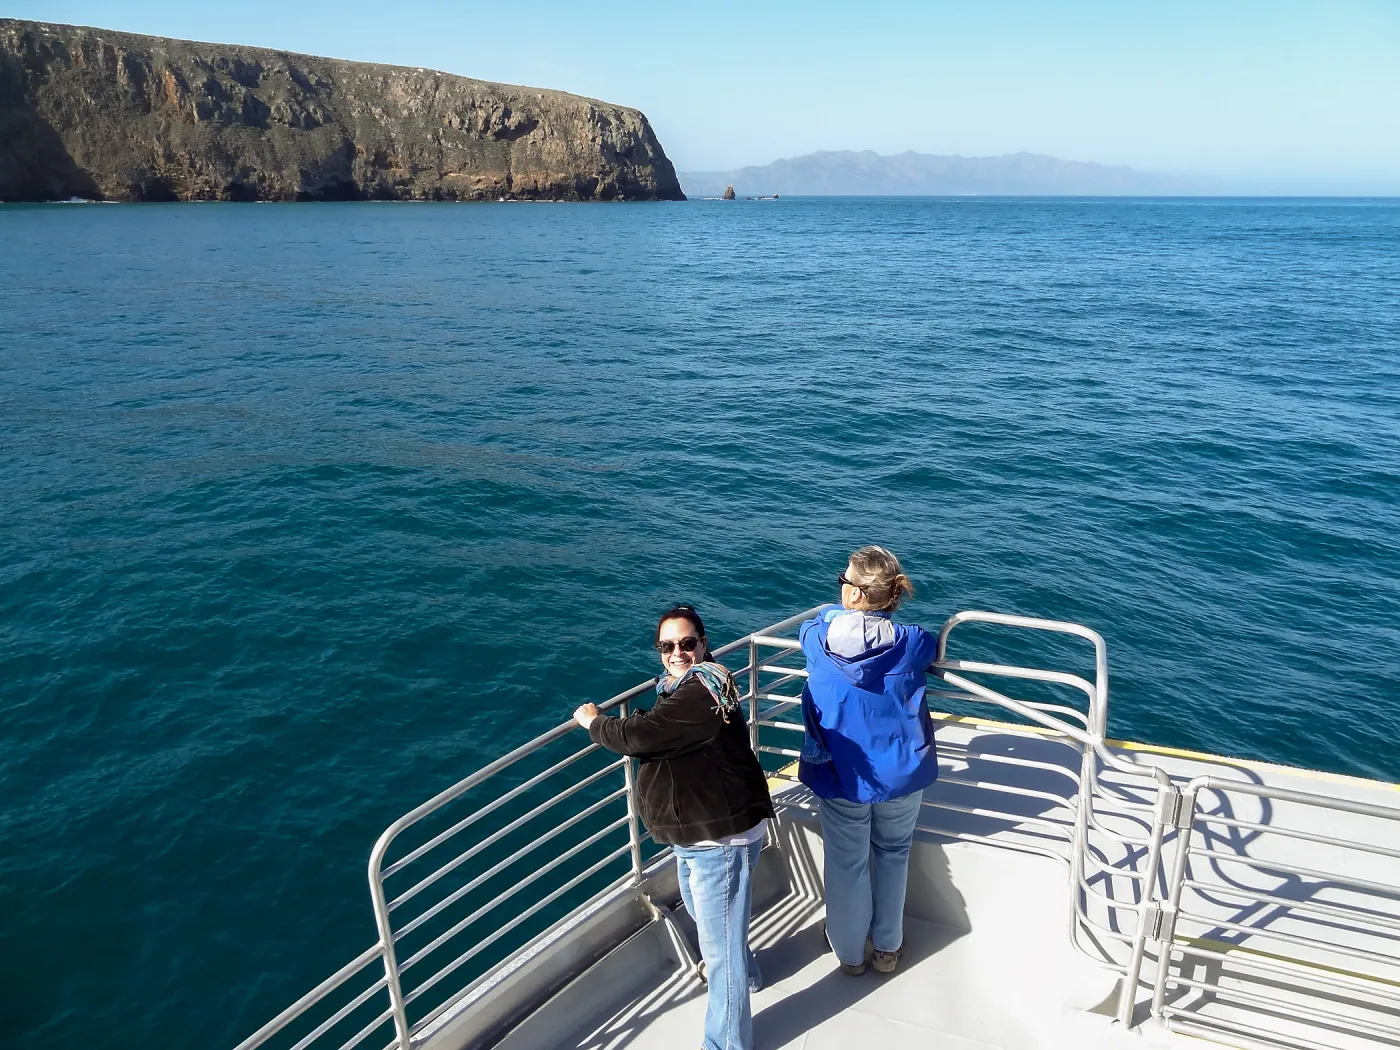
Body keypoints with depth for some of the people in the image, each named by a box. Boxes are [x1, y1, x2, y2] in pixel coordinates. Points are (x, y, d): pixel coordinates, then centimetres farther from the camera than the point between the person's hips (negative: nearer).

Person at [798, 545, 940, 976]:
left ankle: (850, 952, 37)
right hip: (901, 775, 0)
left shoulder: (818, 638, -16)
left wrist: (847, 616, 25)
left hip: (841, 779, 0)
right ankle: (887, 947, 38)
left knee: (846, 864, 18)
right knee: (893, 855, 23)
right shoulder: (912, 642, -17)